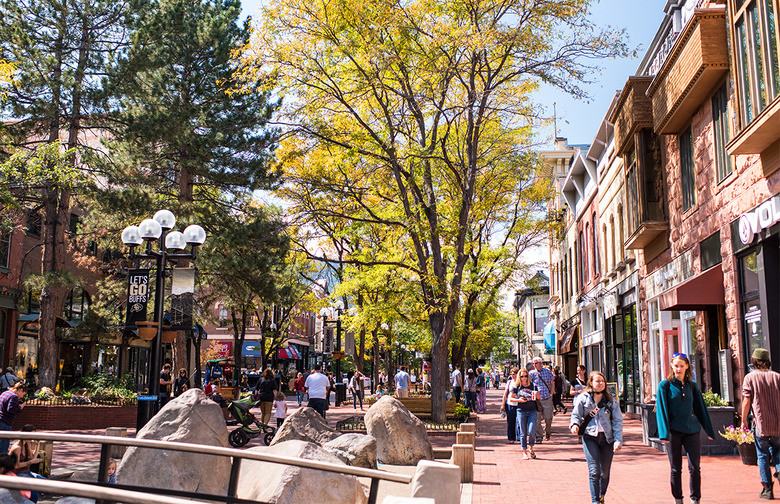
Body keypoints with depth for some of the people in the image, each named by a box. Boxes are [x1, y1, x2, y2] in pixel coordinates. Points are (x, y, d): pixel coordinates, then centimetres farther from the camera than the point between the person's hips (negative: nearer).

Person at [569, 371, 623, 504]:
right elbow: (576, 415, 6)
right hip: (589, 437, -2)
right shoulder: (583, 398, 3)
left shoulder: (611, 401, 7)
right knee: (594, 471, -11)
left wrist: (618, 440, -4)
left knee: (605, 472, 7)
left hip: (607, 438, 2)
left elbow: (618, 421, 6)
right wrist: (574, 424, -17)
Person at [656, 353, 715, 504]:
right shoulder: (665, 385, -1)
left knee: (695, 467, -1)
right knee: (676, 469, 6)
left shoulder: (692, 386, 9)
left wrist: (709, 430, 14)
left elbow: (701, 408, 14)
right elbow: (661, 410, -5)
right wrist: (664, 433, -13)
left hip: (692, 430, 2)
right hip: (674, 431, -2)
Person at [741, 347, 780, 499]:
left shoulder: (750, 377, -4)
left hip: (760, 423, -2)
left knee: (763, 455, 7)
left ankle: (768, 489, 8)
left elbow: (747, 401, -7)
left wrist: (744, 420, 2)